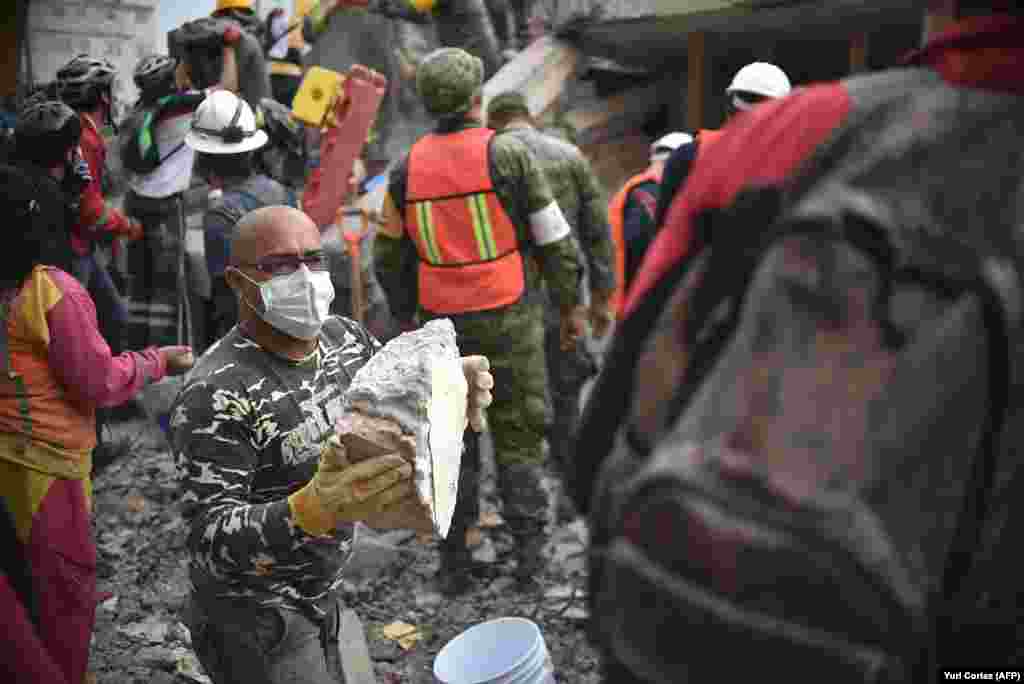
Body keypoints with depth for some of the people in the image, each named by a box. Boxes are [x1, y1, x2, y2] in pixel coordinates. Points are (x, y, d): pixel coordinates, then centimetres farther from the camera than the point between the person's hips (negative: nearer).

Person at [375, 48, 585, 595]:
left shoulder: (407, 168, 3)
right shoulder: (508, 154, -8)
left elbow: (390, 256, 8)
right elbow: (554, 239, -6)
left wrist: (404, 317, 20)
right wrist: (572, 306, 3)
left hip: (444, 323, 3)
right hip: (509, 319, -2)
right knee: (517, 436, 9)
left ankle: (454, 563, 15)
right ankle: (528, 555, 11)